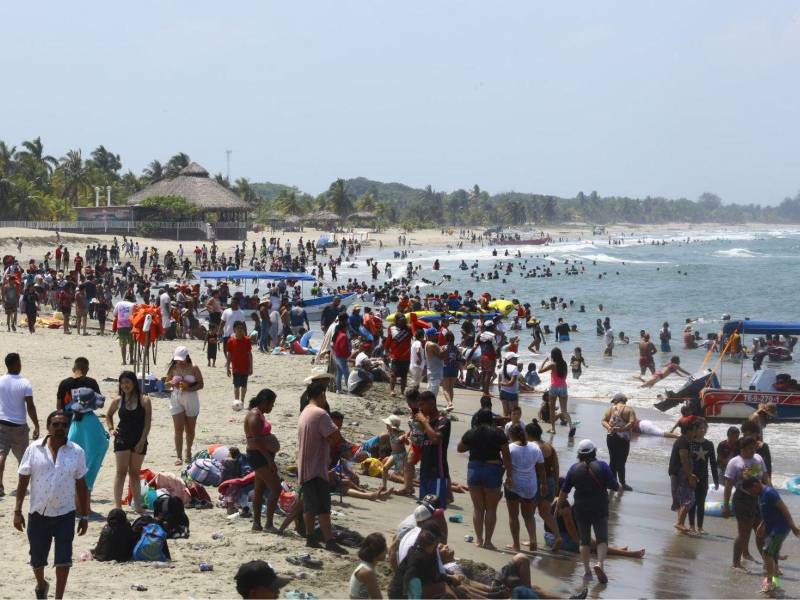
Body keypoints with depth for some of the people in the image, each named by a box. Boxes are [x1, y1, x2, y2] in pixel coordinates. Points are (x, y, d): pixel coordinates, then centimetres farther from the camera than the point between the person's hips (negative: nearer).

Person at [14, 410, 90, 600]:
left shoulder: (76, 452, -2)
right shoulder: (34, 449, -3)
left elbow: (81, 486, 4)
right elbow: (23, 481, 2)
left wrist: (84, 516, 4)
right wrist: (17, 510, -2)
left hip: (65, 514, -1)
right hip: (38, 514, 1)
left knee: (63, 559, -2)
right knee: (37, 559, 14)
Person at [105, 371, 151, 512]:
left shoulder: (144, 400, -4)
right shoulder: (118, 401, 2)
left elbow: (147, 423, -6)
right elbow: (108, 415, 21)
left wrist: (142, 441, -11)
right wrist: (111, 429, 5)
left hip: (139, 441, 0)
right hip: (122, 439, 0)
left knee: (135, 473, 9)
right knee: (121, 472, -3)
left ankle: (138, 505, 14)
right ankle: (117, 504, -4)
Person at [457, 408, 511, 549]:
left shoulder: (470, 434, 1)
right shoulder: (498, 434, -5)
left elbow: (460, 448, 17)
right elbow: (506, 456, -5)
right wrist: (510, 476, -2)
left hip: (474, 469, 2)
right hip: (493, 470, -2)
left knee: (478, 508, 11)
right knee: (491, 509, 7)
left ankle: (479, 540, 14)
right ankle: (487, 541, 6)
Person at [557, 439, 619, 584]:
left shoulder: (574, 469, -2)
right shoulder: (602, 466, -9)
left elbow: (564, 491, 3)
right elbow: (615, 486, -8)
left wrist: (559, 506, 16)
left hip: (581, 509, 2)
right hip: (600, 508, -2)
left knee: (585, 540, 12)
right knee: (602, 538, -1)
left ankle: (586, 570, 9)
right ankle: (600, 563, -24)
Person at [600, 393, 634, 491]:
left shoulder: (611, 408, 4)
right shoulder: (629, 410, -2)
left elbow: (603, 421, -5)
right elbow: (632, 423, -17)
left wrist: (609, 428, -18)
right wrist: (622, 429, -21)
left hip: (611, 437, 3)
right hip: (623, 439, -3)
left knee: (613, 461, 13)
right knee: (621, 462, 1)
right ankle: (622, 484, 7)